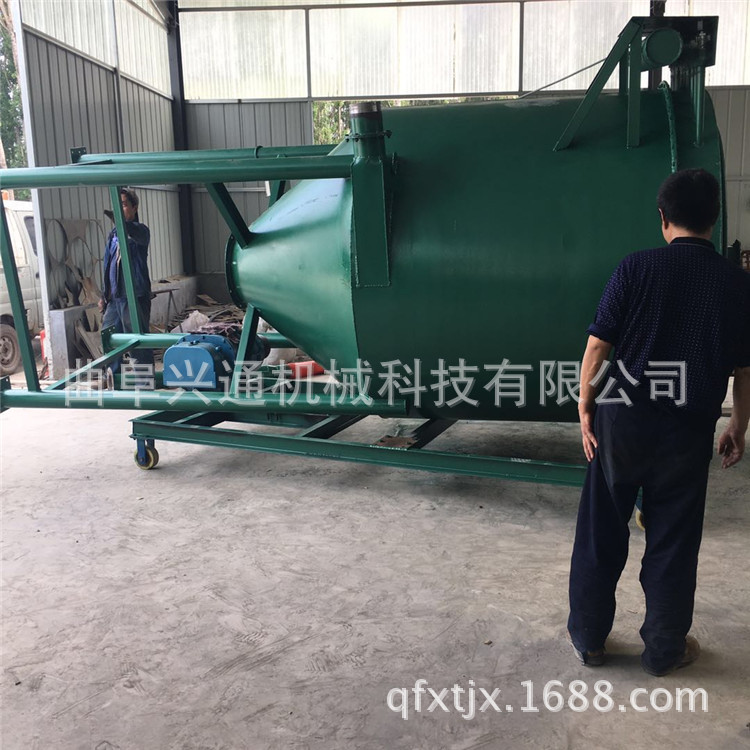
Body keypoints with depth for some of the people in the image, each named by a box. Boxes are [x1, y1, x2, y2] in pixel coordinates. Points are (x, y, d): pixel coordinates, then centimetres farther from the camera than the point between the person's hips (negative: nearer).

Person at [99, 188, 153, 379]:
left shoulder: (139, 230, -5)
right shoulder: (113, 235, 17)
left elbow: (136, 233, -32)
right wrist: (104, 295, 19)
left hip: (135, 296, -8)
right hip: (115, 297, 8)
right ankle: (113, 378, 28)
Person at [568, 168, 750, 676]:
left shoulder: (636, 268, -6)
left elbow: (597, 347, -8)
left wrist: (586, 407, 3)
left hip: (623, 420, -1)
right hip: (688, 431, 1)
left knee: (601, 535, 12)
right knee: (673, 542, 13)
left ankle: (589, 639, 25)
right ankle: (665, 649, 28)